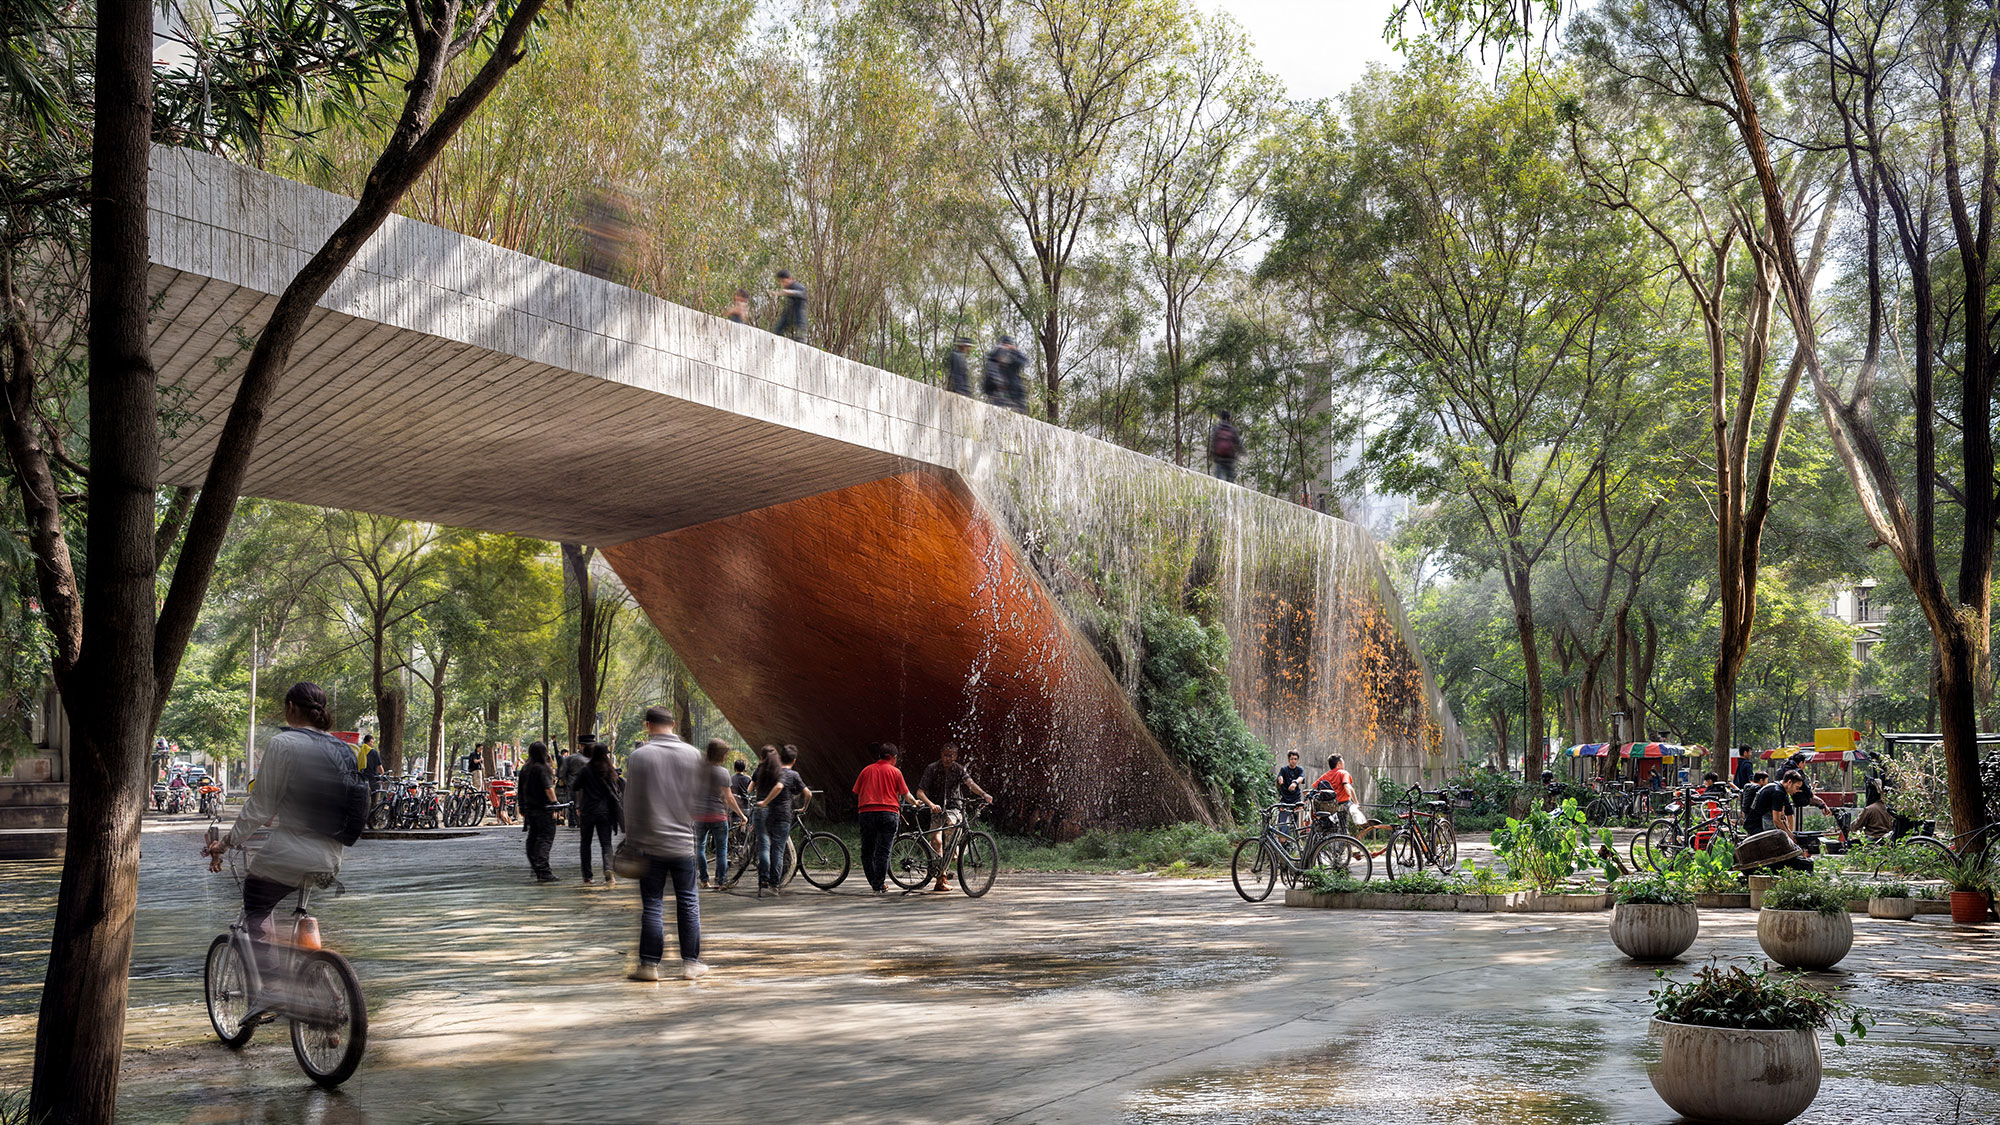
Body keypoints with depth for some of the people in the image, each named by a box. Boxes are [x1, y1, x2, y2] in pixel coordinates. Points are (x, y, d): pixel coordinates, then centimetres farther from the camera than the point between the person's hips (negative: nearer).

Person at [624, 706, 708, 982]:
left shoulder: (639, 756, -6)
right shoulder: (692, 755, 1)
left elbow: (631, 803, -3)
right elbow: (700, 798, 5)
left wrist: (631, 839, 5)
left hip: (650, 844, -2)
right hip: (684, 843, 2)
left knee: (652, 904, 5)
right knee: (688, 903, 9)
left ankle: (649, 964, 6)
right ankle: (691, 963, 12)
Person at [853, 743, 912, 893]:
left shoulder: (866, 770, 12)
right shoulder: (895, 771, 6)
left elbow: (856, 793, 12)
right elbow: (905, 794, 11)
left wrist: (857, 810, 25)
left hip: (866, 812, 2)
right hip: (888, 812, -2)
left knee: (867, 851, 12)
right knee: (883, 851, -1)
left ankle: (875, 884, 12)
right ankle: (880, 886, -3)